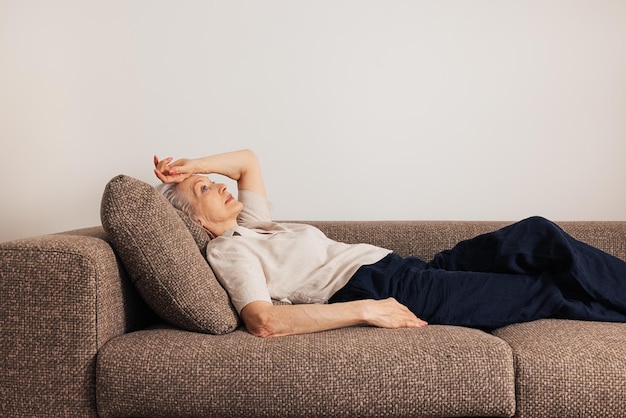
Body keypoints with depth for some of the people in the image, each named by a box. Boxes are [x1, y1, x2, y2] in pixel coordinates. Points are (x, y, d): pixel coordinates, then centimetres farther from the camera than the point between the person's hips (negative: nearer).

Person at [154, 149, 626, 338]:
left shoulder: (252, 225, 22)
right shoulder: (228, 251, -5)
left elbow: (248, 159, 35)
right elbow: (264, 321, -23)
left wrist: (190, 165, 18)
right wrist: (365, 311, -23)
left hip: (403, 269, 9)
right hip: (378, 289, -9)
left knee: (538, 236, -1)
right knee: (551, 291, -8)